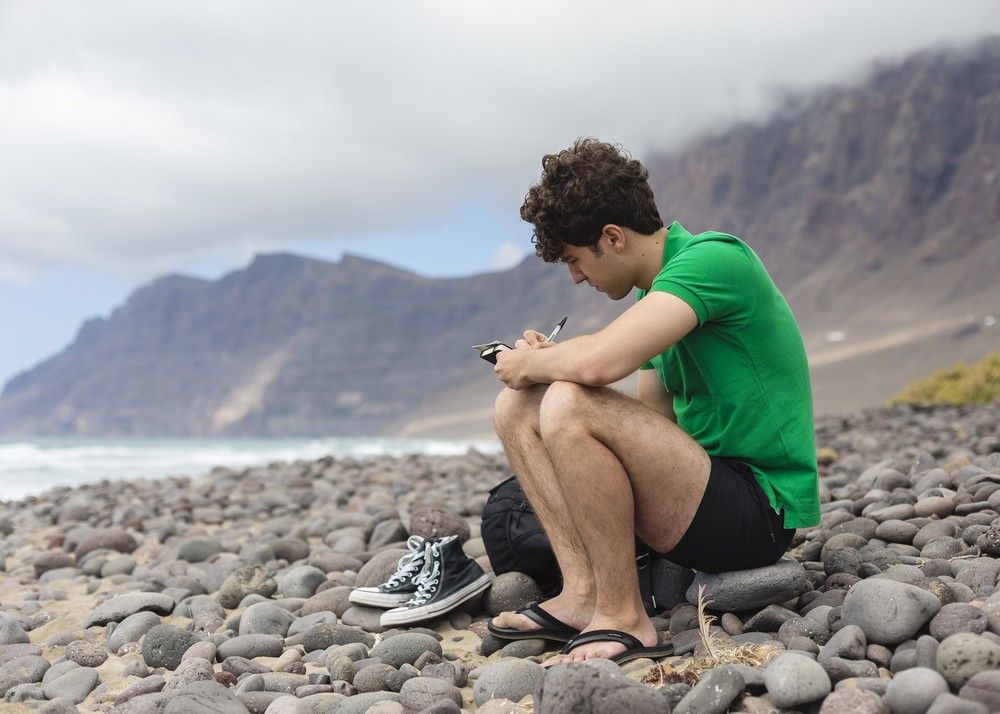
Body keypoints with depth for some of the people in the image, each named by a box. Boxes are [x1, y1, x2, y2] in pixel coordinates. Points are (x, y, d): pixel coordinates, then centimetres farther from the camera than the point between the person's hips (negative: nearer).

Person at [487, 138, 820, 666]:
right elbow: (650, 420, 16)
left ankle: (621, 618, -16)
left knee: (568, 406, -27)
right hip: (702, 487, 9)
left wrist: (531, 364, -8)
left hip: (759, 510, -9)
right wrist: (551, 361, 4)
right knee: (516, 408, 3)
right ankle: (583, 590, -8)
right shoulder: (656, 291, 13)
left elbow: (600, 362, -30)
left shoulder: (713, 257, -15)